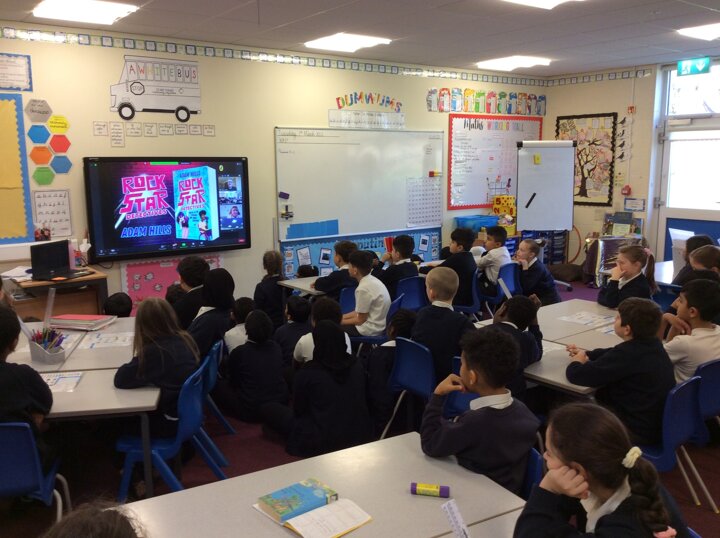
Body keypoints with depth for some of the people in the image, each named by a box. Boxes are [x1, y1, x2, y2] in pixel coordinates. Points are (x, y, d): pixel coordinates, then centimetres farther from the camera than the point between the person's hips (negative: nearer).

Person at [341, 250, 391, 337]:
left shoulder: (363, 288, -23)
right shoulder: (373, 280, 4)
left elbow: (360, 320, -15)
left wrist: (340, 321, -3)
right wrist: (341, 317, 11)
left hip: (370, 330, -9)